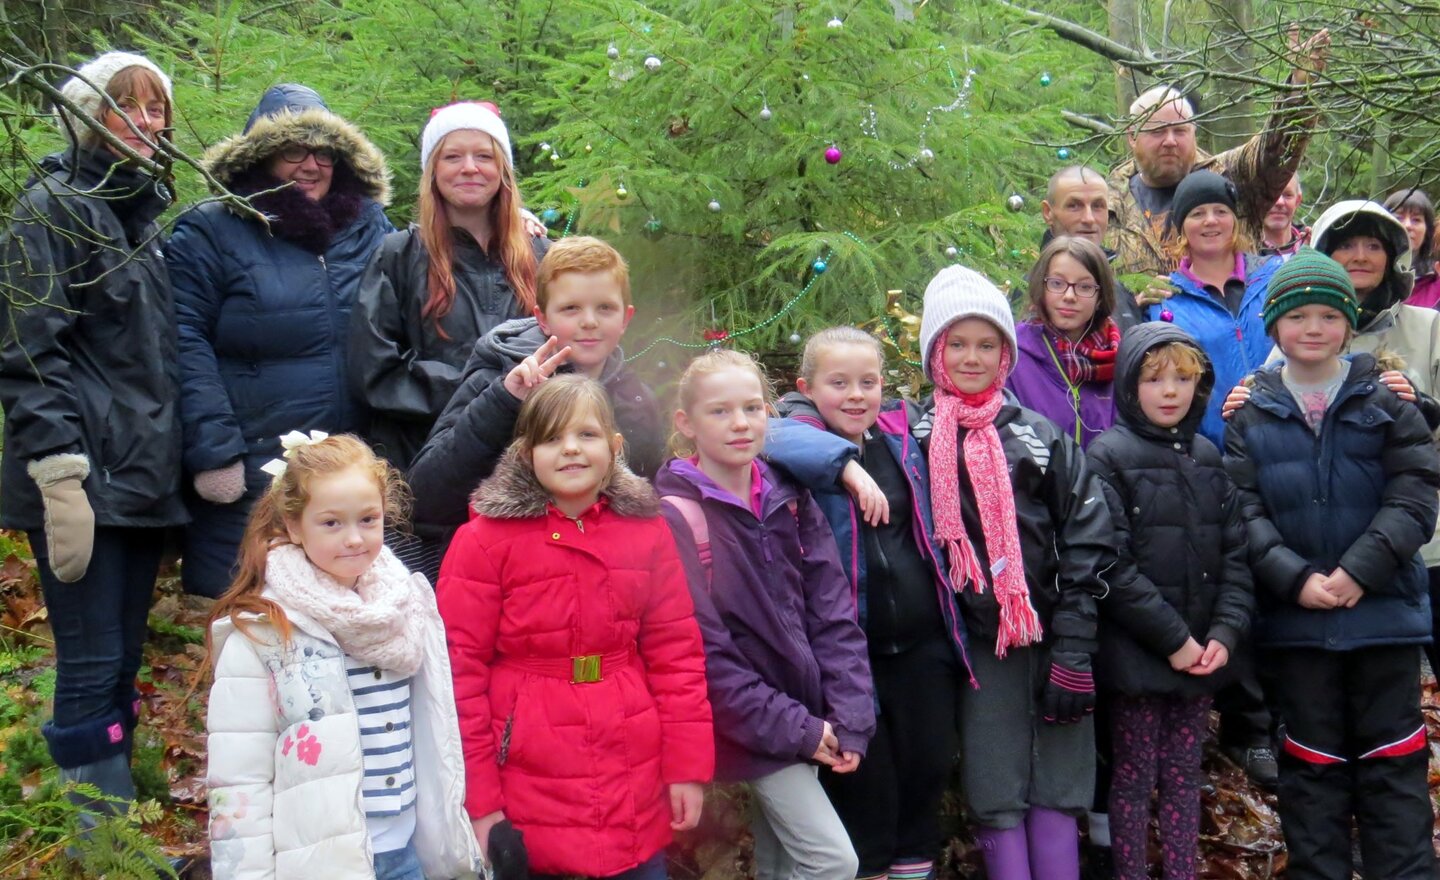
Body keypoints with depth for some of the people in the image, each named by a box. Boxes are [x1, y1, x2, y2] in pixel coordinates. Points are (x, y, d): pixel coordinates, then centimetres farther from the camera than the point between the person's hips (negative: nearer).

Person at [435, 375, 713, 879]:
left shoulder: (647, 531, 2)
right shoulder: (485, 540, -8)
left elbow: (676, 653, 5)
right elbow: (459, 670, -8)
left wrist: (688, 764, 1)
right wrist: (476, 796, -8)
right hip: (526, 790, -3)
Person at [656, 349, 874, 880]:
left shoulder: (791, 502, 5)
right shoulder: (677, 516, -13)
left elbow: (833, 616, 1)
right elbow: (705, 653, -16)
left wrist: (850, 721, -9)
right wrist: (794, 728, -16)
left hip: (808, 720, 6)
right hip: (752, 730, -6)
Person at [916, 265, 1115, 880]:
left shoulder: (1042, 436, 4)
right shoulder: (916, 439, 3)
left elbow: (1088, 541, 0)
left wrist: (1073, 654, -6)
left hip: (1050, 637, 1)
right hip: (977, 643, 0)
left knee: (1058, 791, 3)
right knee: (996, 799, 3)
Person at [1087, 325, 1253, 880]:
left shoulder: (1207, 456, 10)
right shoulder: (1108, 456, -8)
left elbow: (1235, 554, 7)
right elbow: (1111, 565, -15)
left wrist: (1226, 632, -6)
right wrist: (1172, 638, -15)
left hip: (1202, 653, 5)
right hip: (1136, 653, -5)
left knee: (1184, 776, 13)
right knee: (1134, 777, 4)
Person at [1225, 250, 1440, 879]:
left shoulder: (1385, 400, 3)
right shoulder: (1252, 413, 4)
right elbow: (1244, 509, -3)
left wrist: (1360, 571, -16)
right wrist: (1295, 578, -16)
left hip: (1383, 610, -1)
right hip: (1294, 617, 1)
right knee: (1312, 762, 10)